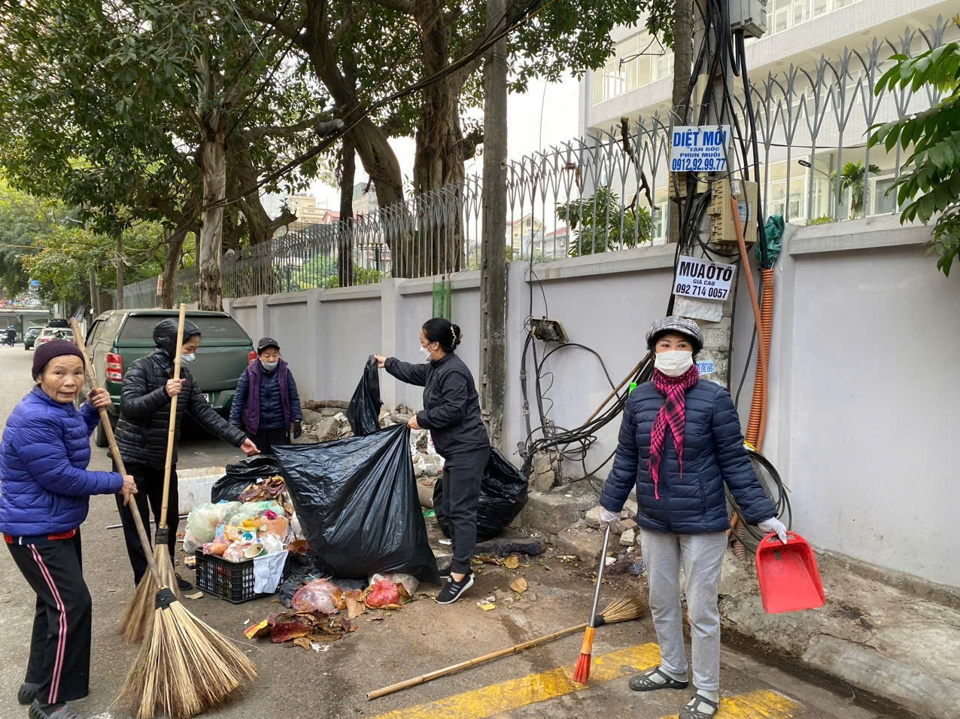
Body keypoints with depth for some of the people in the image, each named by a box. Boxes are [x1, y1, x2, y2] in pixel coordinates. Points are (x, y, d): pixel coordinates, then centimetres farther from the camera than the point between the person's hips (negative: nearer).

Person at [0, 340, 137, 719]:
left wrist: (93, 410, 5)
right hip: (35, 532, -11)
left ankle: (36, 683, 39)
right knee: (71, 606, -7)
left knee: (55, 603, 21)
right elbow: (62, 477, -26)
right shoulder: (33, 419, -28)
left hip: (59, 526, 11)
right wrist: (116, 483, -15)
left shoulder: (59, 408, 3)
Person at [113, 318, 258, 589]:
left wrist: (239, 438, -3)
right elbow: (128, 407, -26)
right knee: (137, 524, 1)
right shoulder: (141, 368, -14)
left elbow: (205, 413, 3)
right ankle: (144, 582, 12)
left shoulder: (184, 376, 4)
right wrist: (163, 393, -40)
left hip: (163, 460, 7)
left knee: (170, 519, 13)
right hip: (132, 459, -6)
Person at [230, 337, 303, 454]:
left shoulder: (285, 372, -2)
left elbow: (294, 398, 3)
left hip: (280, 429, 1)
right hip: (256, 429, -1)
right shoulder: (250, 373, -6)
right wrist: (235, 424, -6)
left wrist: (297, 420, -3)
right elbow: (238, 399, -3)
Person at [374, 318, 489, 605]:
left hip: (467, 450, -11)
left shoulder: (453, 372, -19)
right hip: (455, 450, 11)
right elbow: (414, 373, 35)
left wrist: (421, 419, -11)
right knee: (451, 509, 15)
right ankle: (459, 564, 25)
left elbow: (453, 411, -24)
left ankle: (461, 575, -6)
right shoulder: (435, 368, 14)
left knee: (462, 511, -10)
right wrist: (388, 363, 45)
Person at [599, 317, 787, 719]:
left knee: (701, 610, 8)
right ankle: (672, 669, 43)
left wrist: (762, 515, -10)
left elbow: (734, 462, -9)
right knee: (661, 601, 19)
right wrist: (610, 504, 14)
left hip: (702, 523, -4)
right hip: (654, 522, 5)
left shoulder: (714, 398, -13)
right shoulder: (639, 399, -2)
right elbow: (626, 459, 8)